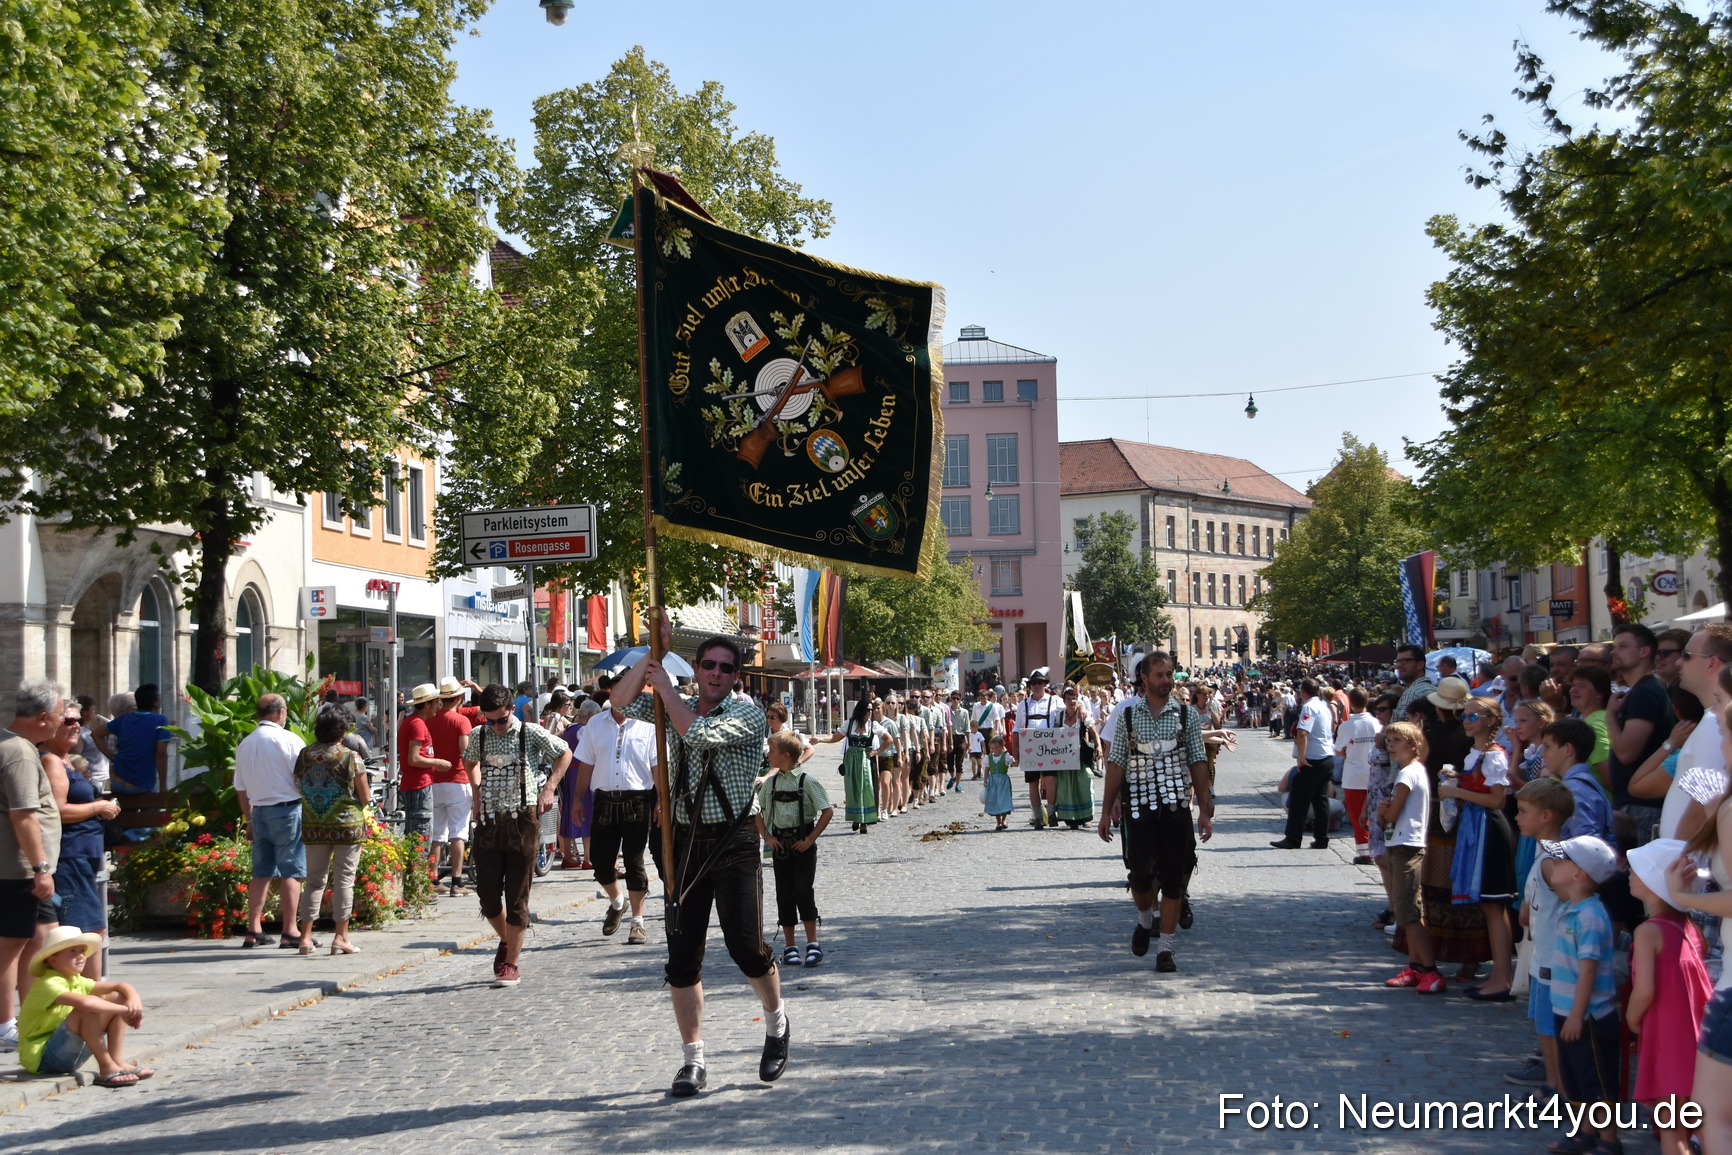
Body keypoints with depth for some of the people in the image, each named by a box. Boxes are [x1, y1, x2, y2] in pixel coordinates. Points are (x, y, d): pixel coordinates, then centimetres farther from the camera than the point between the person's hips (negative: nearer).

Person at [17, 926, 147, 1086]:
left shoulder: (77, 982, 9)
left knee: (117, 998, 1)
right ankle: (107, 1068, -23)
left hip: (69, 1055, 9)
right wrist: (124, 1010, -28)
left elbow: (122, 986, 7)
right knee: (89, 1009, -31)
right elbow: (85, 1002, -38)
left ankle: (117, 1061, -8)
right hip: (40, 1058, -9)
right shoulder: (48, 984, -20)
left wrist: (134, 999, -16)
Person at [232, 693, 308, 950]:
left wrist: (250, 820, 24)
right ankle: (289, 933, -4)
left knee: (261, 872, 12)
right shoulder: (288, 739, -9)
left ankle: (253, 931, 12)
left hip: (259, 812, 6)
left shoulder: (244, 744, 10)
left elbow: (241, 789, 16)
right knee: (291, 872, -3)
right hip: (288, 810, -6)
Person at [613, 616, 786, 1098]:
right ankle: (693, 1058, 12)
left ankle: (777, 1023, 19)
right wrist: (654, 650, -4)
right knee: (682, 954, 2)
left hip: (733, 843, -4)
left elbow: (702, 733, -20)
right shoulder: (676, 707, 12)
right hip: (685, 841, 4)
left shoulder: (748, 715, -3)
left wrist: (664, 685, -10)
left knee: (746, 946, -11)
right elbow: (623, 701, 1)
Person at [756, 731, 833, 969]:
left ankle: (813, 943, 0)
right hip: (780, 843, 4)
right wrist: (766, 837, 1)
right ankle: (789, 947, 14)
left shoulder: (807, 781, -10)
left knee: (803, 890, -10)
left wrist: (811, 839, -11)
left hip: (803, 844, -4)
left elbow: (828, 811, -9)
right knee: (784, 894, 5)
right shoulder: (770, 782, 5)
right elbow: (757, 811, 14)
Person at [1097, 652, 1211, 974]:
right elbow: (1116, 764, 6)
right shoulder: (1128, 716, 6)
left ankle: (1166, 947, 9)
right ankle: (1145, 919, 26)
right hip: (1139, 805, 0)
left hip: (1177, 805, 0)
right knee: (1140, 872, -7)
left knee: (1174, 877, -1)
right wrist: (1107, 809, 5)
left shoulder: (1187, 715, 6)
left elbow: (1198, 763, 6)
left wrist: (1204, 809, 0)